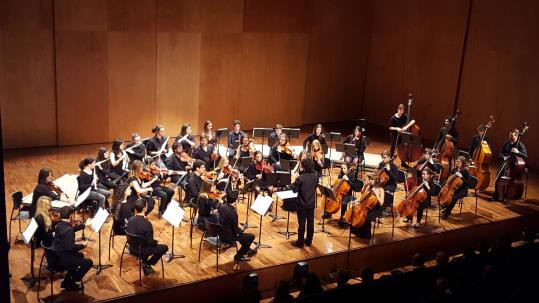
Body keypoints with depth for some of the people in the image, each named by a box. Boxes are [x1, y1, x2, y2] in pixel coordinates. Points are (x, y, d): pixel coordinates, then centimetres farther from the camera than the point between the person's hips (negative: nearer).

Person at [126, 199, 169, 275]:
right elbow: (150, 242, -23)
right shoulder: (147, 224, -30)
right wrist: (156, 242, -2)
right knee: (164, 247, 12)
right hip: (141, 250, -6)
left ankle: (144, 261, 28)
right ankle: (147, 264, 11)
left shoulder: (130, 220, -11)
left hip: (132, 248, 7)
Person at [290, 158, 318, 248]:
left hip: (302, 204, -5)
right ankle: (309, 241, 25)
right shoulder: (315, 176, -4)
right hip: (311, 203, 5)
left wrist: (294, 182, 0)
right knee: (310, 222, 14)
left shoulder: (300, 178, -22)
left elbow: (294, 189, -14)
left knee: (302, 223, 3)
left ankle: (300, 242, 12)